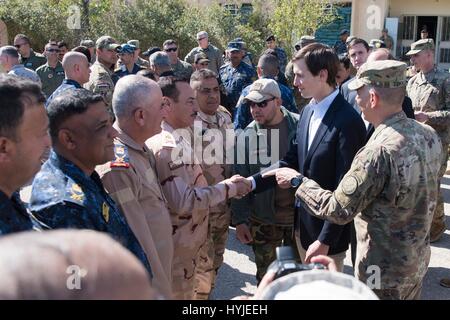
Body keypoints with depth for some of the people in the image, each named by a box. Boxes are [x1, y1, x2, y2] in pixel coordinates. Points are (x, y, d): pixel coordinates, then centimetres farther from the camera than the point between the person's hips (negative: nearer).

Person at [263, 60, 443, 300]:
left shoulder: (379, 152, -31)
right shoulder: (428, 134, -5)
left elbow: (338, 211, -25)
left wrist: (297, 181, -13)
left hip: (385, 270, -7)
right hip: (418, 259, 7)